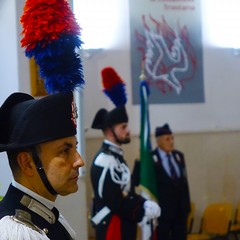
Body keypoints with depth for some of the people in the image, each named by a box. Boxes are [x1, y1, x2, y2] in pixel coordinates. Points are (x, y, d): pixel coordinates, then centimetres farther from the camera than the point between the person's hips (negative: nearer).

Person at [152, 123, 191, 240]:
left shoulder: (179, 155, 10)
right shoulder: (151, 158, -10)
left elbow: (184, 182, 13)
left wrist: (187, 204, 12)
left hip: (180, 207, 6)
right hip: (162, 207, -5)